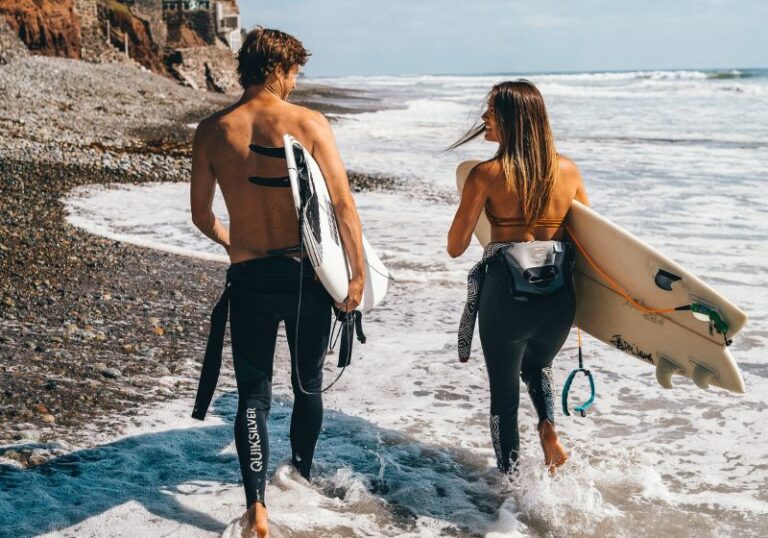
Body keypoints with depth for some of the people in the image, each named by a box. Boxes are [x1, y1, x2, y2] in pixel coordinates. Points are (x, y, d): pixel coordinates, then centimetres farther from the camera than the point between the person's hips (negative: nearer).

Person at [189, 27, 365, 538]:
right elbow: (343, 203, -12)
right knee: (309, 384, 19)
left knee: (253, 394, 8)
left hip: (249, 279, 1)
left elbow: (201, 215, 7)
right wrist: (358, 272, -5)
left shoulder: (212, 131, -2)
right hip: (307, 275, -1)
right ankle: (302, 476, 37)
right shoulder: (310, 123, -9)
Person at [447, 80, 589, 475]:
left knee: (504, 390, 17)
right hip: (559, 298, 4)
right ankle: (549, 426, 6)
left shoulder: (486, 175, -10)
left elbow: (455, 247, -6)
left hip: (505, 296, -3)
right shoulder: (567, 170, 0)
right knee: (537, 367, 32)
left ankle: (510, 477, 22)